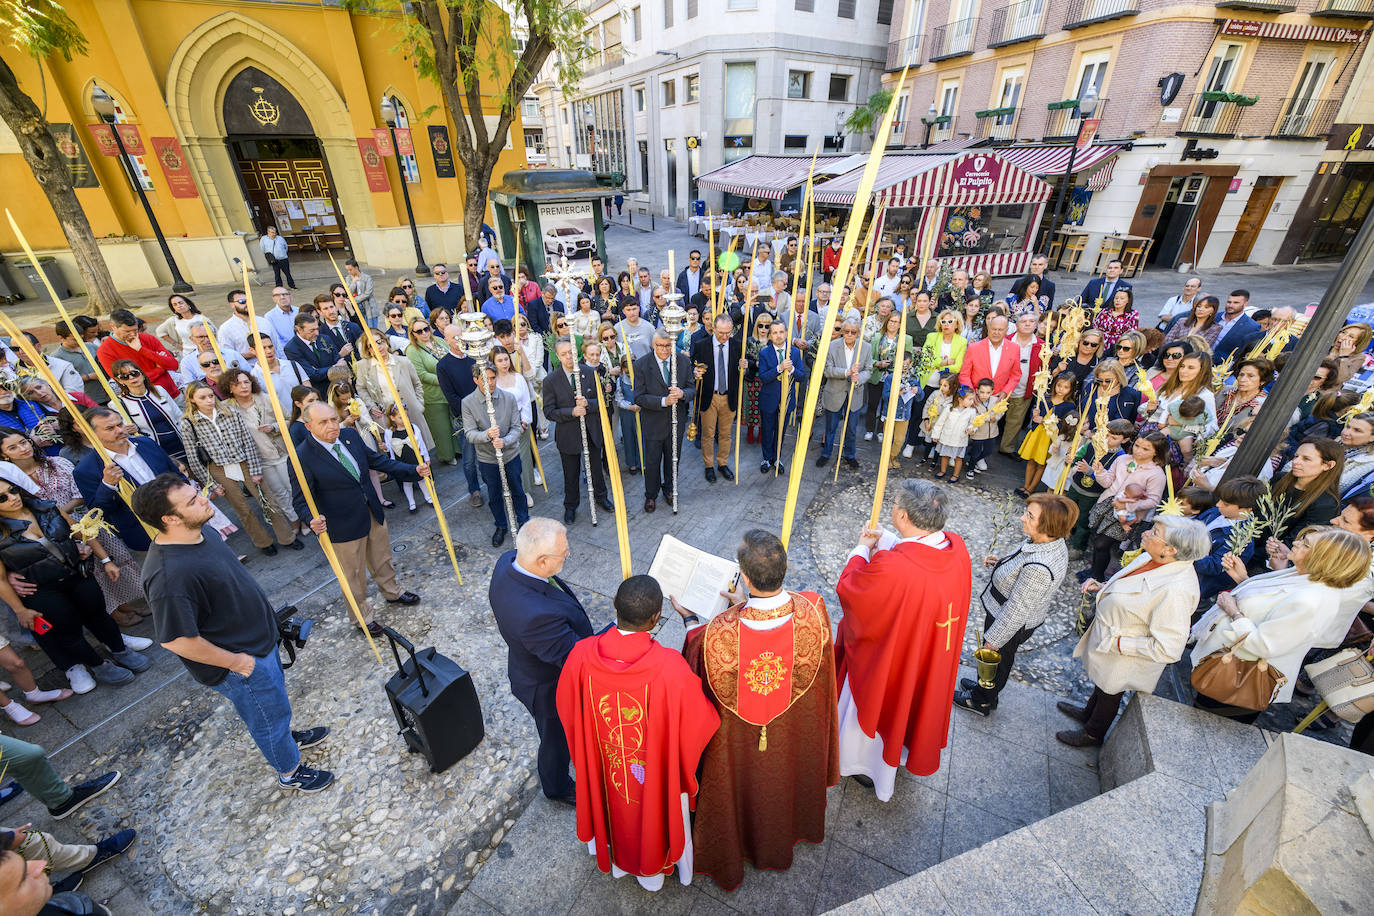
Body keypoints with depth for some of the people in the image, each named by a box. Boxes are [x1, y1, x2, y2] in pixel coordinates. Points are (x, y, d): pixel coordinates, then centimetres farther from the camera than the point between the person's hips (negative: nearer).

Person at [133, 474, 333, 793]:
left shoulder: (199, 534, -7)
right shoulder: (171, 575, -36)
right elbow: (177, 640, -29)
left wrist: (264, 615, 16)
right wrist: (233, 661, -18)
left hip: (258, 639, 8)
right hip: (241, 664, -8)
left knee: (274, 696, 31)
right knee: (270, 714, 15)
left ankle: (287, 737, 58)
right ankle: (290, 772, 41)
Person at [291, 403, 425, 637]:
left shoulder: (350, 435, -6)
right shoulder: (302, 457, -23)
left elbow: (377, 460, 5)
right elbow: (300, 499, -18)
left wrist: (413, 470, -3)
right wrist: (312, 520, -38)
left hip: (373, 514, 6)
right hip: (344, 527, -5)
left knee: (382, 558, 27)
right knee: (353, 575, 15)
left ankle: (392, 592, 53)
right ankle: (362, 616, 37)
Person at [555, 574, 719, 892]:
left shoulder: (582, 655, -31)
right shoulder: (671, 667, -39)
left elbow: (567, 709, -11)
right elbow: (700, 722, -21)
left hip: (605, 765, 3)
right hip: (657, 770, -2)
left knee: (615, 809, 34)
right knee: (656, 813, 31)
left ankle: (618, 860, 65)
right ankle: (653, 869, 61)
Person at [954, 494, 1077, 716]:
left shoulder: (1039, 567, -40)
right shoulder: (1054, 541, -13)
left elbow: (1017, 609, -30)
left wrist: (993, 639, -19)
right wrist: (1000, 562, -4)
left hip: (1012, 623, -8)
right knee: (1001, 659, 31)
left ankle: (982, 701, 46)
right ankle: (988, 686, 57)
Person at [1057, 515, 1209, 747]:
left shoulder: (1175, 590, -39)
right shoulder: (1152, 558, -13)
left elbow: (1168, 649, -33)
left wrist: (1118, 643, -27)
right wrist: (1103, 586, -4)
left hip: (1124, 660, -7)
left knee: (1109, 693, 22)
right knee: (1101, 682, 32)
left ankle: (1092, 734, 49)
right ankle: (1089, 713, 60)